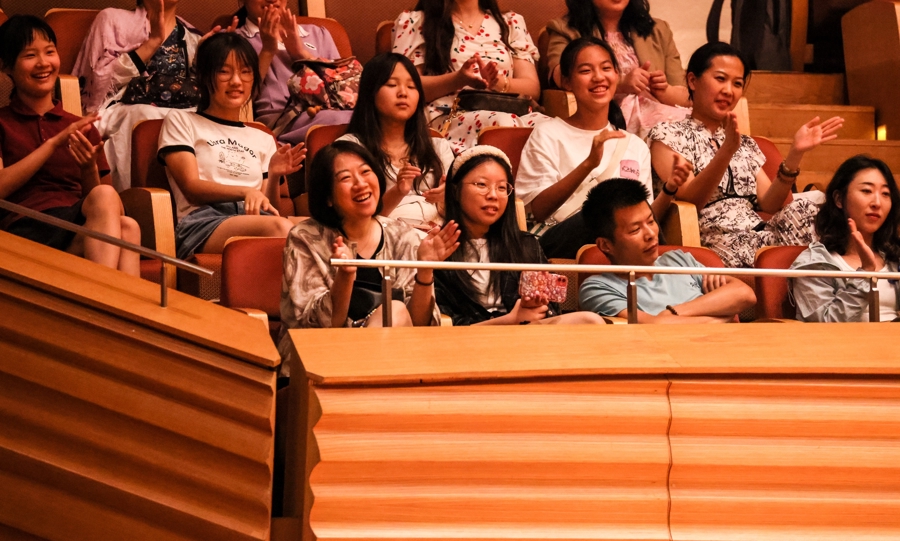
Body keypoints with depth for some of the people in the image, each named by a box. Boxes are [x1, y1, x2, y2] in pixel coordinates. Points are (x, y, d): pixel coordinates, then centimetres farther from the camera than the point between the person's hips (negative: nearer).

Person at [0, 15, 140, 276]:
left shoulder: (82, 129, 26)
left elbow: (93, 194, 18)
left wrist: (89, 170, -4)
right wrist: (55, 142, -6)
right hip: (27, 230, -4)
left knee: (124, 227, -36)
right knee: (125, 229, -35)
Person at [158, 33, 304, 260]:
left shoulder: (264, 140, 32)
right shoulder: (180, 121, 20)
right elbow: (192, 188, 4)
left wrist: (274, 177, 2)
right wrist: (245, 191, -14)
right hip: (202, 222, -4)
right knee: (281, 228, -40)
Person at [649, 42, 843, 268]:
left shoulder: (745, 144, 26)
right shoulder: (667, 135, 7)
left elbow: (769, 204, 10)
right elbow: (687, 201, -10)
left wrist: (795, 154, -3)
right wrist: (726, 151, -24)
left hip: (760, 235, 6)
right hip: (712, 241, -6)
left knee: (802, 210, -27)